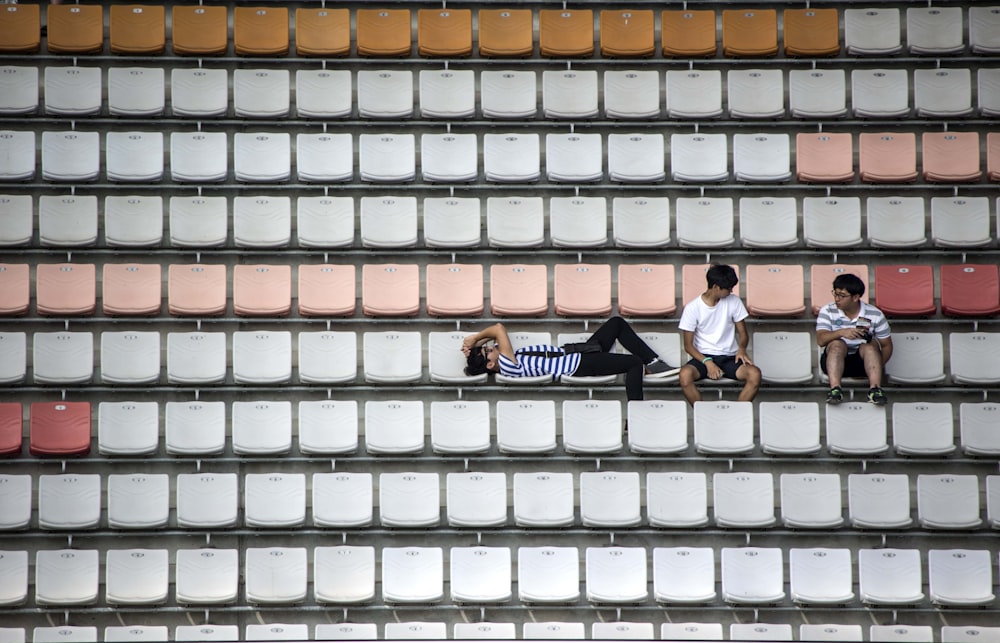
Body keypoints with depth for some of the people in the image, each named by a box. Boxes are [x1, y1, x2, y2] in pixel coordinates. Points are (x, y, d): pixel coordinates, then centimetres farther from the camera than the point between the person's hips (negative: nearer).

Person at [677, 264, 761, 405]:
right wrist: (707, 362, -21)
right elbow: (688, 345, -4)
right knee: (685, 374, -36)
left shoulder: (733, 302, 3)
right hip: (703, 356, -2)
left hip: (729, 358, 2)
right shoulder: (692, 308, -6)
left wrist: (742, 348, -13)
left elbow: (743, 333, 11)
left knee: (755, 374, -29)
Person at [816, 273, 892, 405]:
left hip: (863, 361, 0)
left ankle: (875, 388, -43)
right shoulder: (827, 311, -3)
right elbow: (820, 340, -17)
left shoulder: (875, 315, -3)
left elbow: (887, 346, 1)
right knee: (837, 343, -31)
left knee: (870, 344, -29)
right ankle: (835, 389, -45)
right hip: (835, 360, 0)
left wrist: (878, 366, -15)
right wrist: (841, 332, -35)